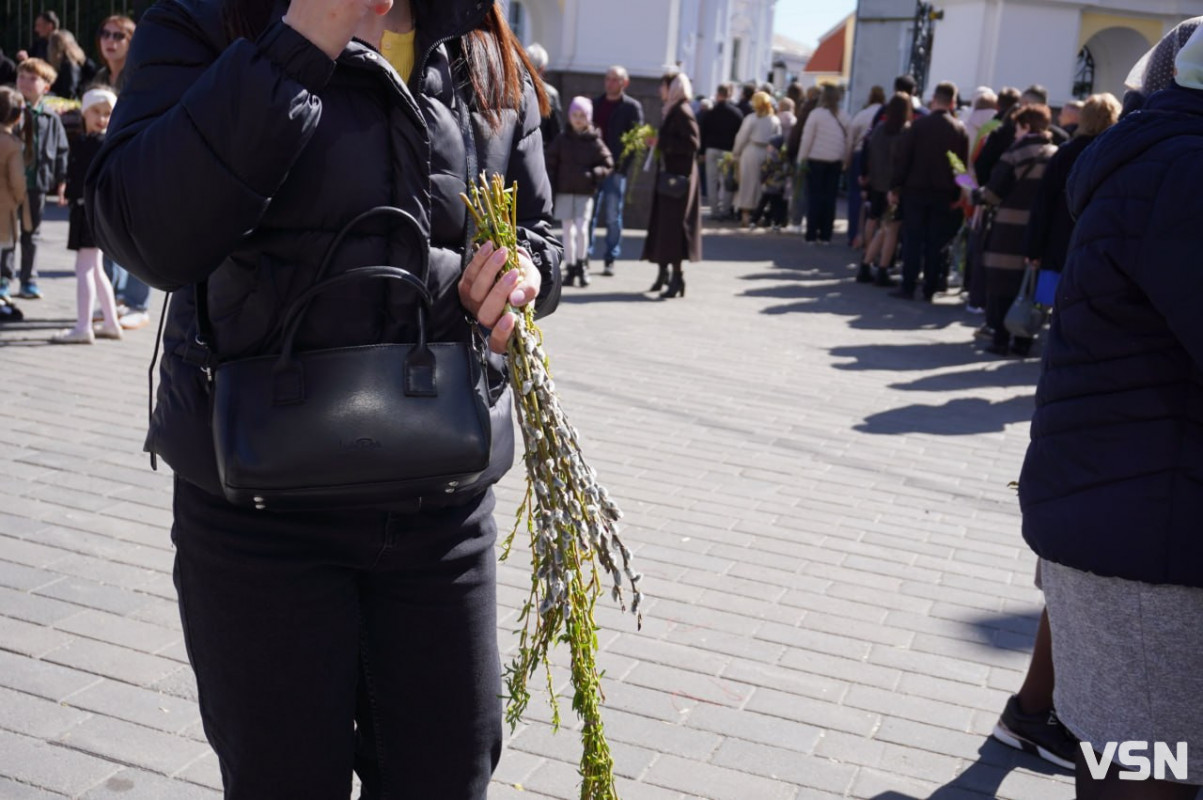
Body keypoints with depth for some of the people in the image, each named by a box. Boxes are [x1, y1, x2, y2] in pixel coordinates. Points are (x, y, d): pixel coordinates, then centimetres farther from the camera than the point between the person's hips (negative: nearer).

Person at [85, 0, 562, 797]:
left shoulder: (493, 64, 7)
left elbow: (538, 230, 17)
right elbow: (149, 236, -21)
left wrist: (522, 267, -8)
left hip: (444, 507, 3)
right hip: (261, 512, -3)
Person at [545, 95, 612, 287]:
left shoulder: (595, 142, 0)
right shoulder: (561, 140, 4)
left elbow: (608, 165, 3)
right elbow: (549, 163, 6)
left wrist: (593, 174, -15)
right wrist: (551, 188, -2)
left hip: (585, 193, -2)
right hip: (564, 192, 2)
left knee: (581, 228, -13)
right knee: (568, 231, 6)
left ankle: (581, 264, 6)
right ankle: (571, 268, 15)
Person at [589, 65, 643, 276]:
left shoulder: (632, 106, 2)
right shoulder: (595, 103, 14)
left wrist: (623, 162, -20)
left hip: (616, 168, -3)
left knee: (613, 217, 1)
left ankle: (610, 260, 9)